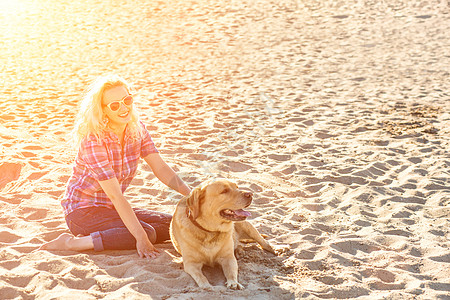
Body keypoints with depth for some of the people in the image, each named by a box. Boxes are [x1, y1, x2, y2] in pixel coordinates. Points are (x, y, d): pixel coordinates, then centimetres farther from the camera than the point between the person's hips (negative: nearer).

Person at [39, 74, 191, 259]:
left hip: (110, 209, 8)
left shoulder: (136, 129, -3)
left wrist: (191, 194, -20)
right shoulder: (93, 140, -25)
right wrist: (141, 237, -33)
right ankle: (71, 243, -19)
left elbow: (161, 169, -5)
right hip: (82, 211, -8)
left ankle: (98, 237, 0)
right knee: (148, 233, -26)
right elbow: (115, 195, -28)